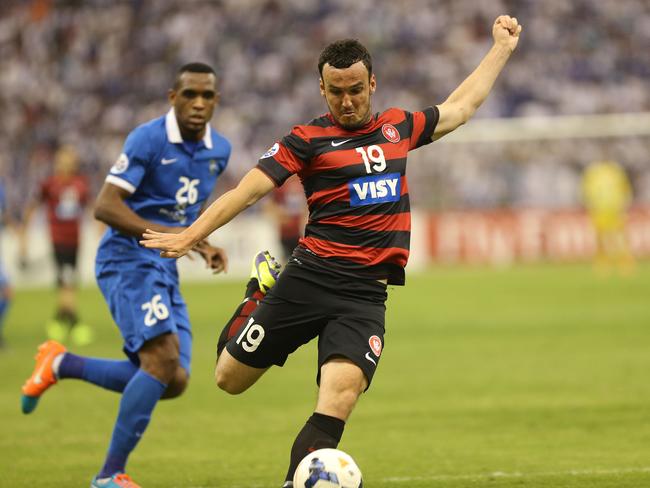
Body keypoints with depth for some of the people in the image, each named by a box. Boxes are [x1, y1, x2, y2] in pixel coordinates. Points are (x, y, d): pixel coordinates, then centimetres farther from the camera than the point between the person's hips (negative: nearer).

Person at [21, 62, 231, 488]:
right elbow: (105, 206, -18)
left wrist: (205, 246, 5)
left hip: (165, 271, 8)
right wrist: (171, 234, -28)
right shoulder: (148, 139, -13)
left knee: (174, 382, -2)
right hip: (128, 260, -8)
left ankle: (61, 365, 15)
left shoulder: (219, 150, 9)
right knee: (162, 361, -24)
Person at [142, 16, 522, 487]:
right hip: (310, 279, -2)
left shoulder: (399, 127, 15)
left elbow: (460, 106, 31)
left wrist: (502, 47, 36)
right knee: (231, 378, 7)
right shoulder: (308, 139, 1)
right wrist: (192, 235, -15)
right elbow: (248, 190, -5)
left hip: (366, 294, 2)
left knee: (340, 396, -20)